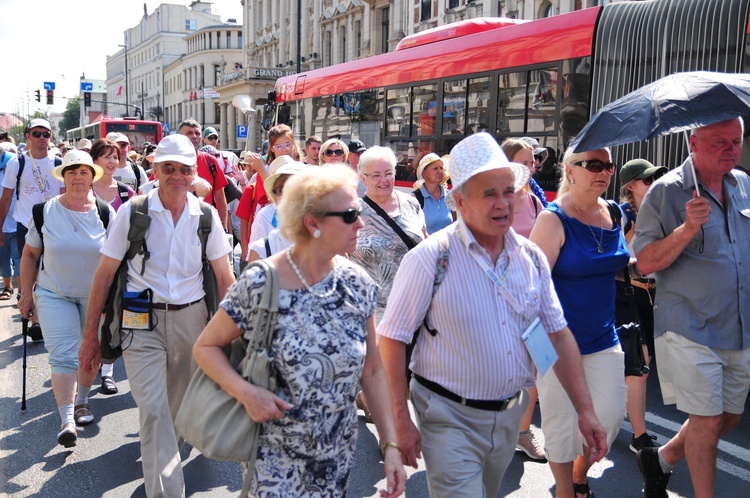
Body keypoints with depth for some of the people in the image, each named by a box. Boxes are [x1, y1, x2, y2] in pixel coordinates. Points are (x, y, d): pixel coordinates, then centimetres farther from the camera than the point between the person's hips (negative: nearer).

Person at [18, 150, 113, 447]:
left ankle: (81, 401, 34)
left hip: (96, 295, 1)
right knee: (62, 355, -10)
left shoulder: (105, 213, -5)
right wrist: (26, 294, 2)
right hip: (54, 294, -1)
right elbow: (30, 254, 3)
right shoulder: (45, 212, -5)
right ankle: (66, 421, -8)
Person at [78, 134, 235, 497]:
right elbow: (104, 274, -2)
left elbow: (224, 277, 4)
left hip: (191, 318, 3)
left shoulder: (206, 216, -1)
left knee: (178, 406, 17)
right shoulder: (131, 212, -6)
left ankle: (158, 453, 46)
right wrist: (90, 336, -2)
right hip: (142, 321, -2)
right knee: (153, 409, -11)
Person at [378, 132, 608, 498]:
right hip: (450, 418, -5)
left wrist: (585, 410, 1)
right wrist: (401, 423, -16)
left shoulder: (531, 257, -1)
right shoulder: (430, 258, -17)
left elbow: (558, 335, 4)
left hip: (510, 414, 6)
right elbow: (392, 340, -14)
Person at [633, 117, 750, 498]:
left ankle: (661, 459, 35)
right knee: (707, 422, -1)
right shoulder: (667, 191, -10)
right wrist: (686, 230, -27)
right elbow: (643, 264, -14)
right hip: (691, 328, -6)